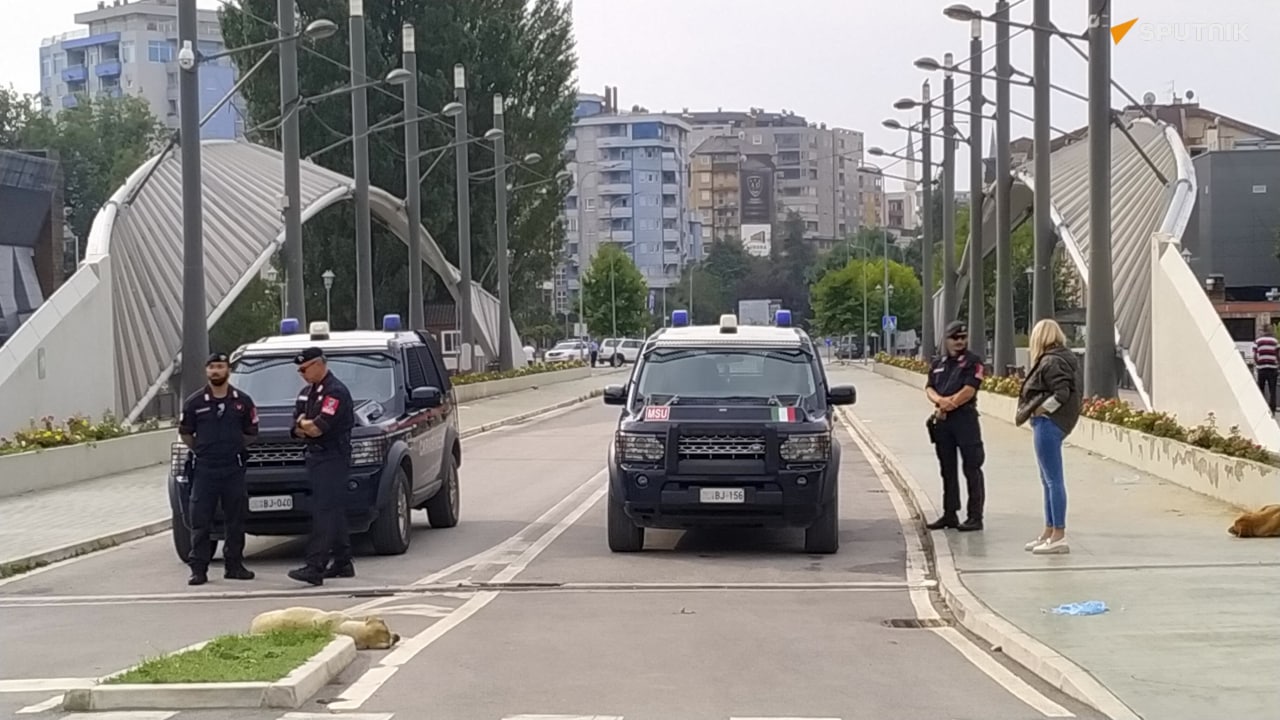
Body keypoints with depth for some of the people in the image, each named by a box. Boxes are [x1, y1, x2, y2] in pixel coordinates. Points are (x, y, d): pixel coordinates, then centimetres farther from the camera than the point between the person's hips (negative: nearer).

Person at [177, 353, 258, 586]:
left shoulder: (242, 401, 3)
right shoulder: (195, 402, 1)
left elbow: (251, 433, 12)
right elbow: (185, 433, 10)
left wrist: (234, 448, 6)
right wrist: (202, 451, 4)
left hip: (234, 468, 1)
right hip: (204, 470, -1)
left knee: (236, 520, 6)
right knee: (200, 521, -3)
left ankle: (234, 564, 15)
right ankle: (198, 568, -1)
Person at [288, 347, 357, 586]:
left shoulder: (336, 392, -14)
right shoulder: (306, 393, 17)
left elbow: (318, 428, -22)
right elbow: (298, 429, 13)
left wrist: (304, 424, -1)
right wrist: (309, 427, -8)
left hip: (332, 457, -9)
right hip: (315, 457, 9)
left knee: (324, 511, -13)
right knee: (335, 512, 13)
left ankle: (315, 567, -19)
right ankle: (343, 562, 19)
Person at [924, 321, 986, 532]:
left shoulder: (973, 362, -3)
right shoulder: (938, 363, 16)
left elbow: (969, 390, -12)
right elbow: (929, 388, 7)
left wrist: (949, 405, -11)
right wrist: (940, 400, -14)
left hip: (965, 418, -7)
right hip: (942, 421, 7)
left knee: (971, 468, -5)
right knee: (947, 469, 12)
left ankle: (975, 516, -4)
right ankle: (950, 514, 19)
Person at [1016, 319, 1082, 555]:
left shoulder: (1051, 362, -15)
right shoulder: (1066, 358, 14)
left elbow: (1061, 393, -24)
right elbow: (1064, 391, 13)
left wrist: (1038, 411, -15)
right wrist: (1033, 412, 7)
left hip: (1048, 423, -11)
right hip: (1050, 424, 11)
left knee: (1053, 480, -8)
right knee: (1048, 480, 17)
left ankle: (1059, 537, -7)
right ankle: (1049, 533, 25)